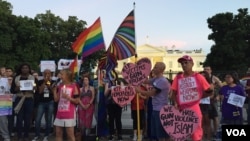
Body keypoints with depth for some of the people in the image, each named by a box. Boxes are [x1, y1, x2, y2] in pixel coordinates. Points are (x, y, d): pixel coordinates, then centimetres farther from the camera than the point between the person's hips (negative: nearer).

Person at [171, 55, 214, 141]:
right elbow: (174, 93, 11)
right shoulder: (178, 78, 5)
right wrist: (175, 103, -5)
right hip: (181, 110, 3)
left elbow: (210, 91, 3)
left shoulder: (198, 77, -2)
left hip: (194, 110, -3)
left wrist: (199, 97, -3)